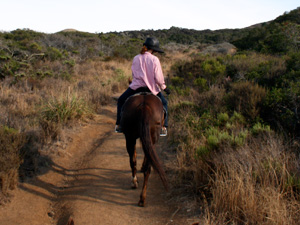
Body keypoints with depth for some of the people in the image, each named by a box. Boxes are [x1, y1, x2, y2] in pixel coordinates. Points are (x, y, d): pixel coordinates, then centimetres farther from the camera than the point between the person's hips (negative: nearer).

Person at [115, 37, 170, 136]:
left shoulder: (136, 58, 3)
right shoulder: (154, 59, -7)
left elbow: (134, 74, 12)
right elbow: (158, 77, -9)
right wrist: (164, 87, 6)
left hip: (136, 87, 1)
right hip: (151, 89, -1)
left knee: (121, 101, 25)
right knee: (164, 104, 24)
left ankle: (118, 125, 19)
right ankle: (164, 128, 14)